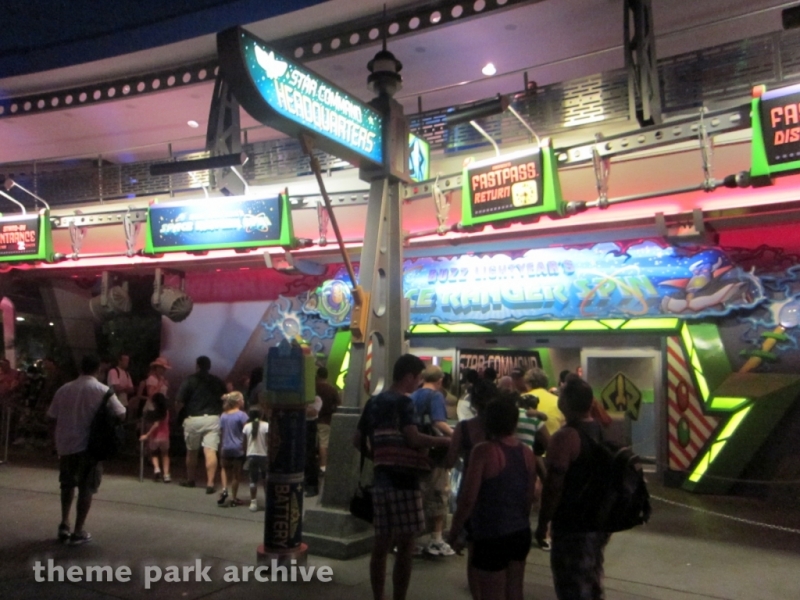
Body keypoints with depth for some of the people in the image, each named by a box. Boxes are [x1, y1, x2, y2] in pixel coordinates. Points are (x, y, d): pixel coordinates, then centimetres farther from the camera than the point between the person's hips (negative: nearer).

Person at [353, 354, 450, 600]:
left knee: (381, 544, 13)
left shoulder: (373, 402, 13)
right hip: (403, 480, -7)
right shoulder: (403, 402, -9)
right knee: (405, 546, 0)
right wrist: (445, 441, -9)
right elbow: (413, 438, -20)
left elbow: (357, 440, 16)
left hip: (380, 480, 8)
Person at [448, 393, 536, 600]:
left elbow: (468, 499, -18)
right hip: (520, 533, 7)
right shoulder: (527, 452, 1)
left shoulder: (484, 451, -18)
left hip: (492, 536, -7)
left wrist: (454, 530, -5)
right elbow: (530, 497, 10)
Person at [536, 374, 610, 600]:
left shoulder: (565, 436, -23)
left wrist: (543, 523, -12)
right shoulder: (600, 430, 3)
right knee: (591, 581, 22)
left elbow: (553, 486, -22)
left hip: (572, 525, -8)